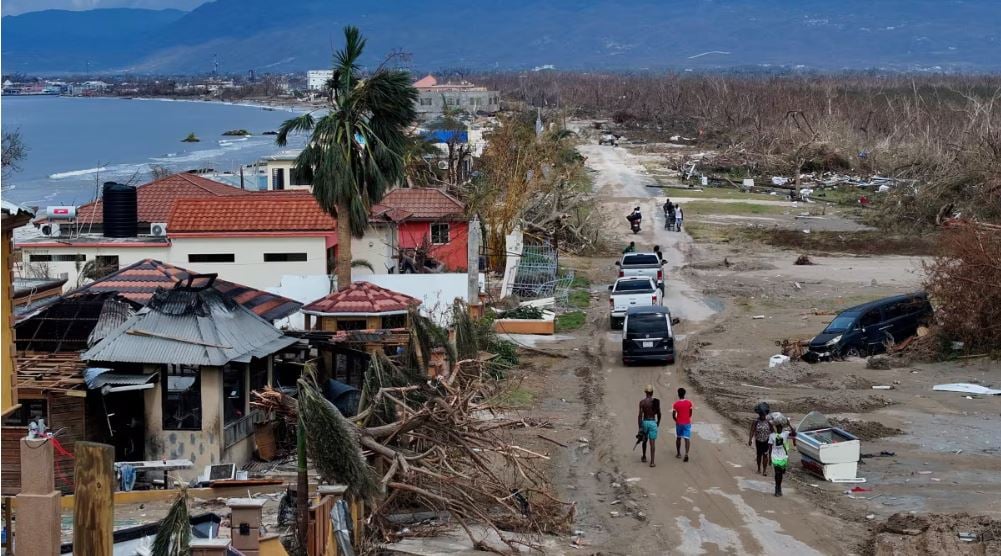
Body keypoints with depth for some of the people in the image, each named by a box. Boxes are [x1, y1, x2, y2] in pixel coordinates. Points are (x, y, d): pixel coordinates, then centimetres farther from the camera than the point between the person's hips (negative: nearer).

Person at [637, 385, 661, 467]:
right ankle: (652, 462, -9)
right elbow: (659, 414, 0)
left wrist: (640, 427, -7)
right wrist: (658, 423, 19)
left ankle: (644, 457, 37)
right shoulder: (656, 401, -6)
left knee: (644, 440, 24)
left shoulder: (642, 402, -7)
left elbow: (640, 415, -10)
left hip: (644, 422, 1)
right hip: (653, 423, -1)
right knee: (652, 443, -3)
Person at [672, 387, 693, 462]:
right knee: (687, 438, -5)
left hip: (679, 423, 0)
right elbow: (691, 413, 2)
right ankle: (686, 454, -22)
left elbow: (673, 415, -8)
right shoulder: (689, 403, -5)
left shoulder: (676, 404, -9)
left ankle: (679, 454, 26)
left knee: (679, 438, 19)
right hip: (687, 423, 0)